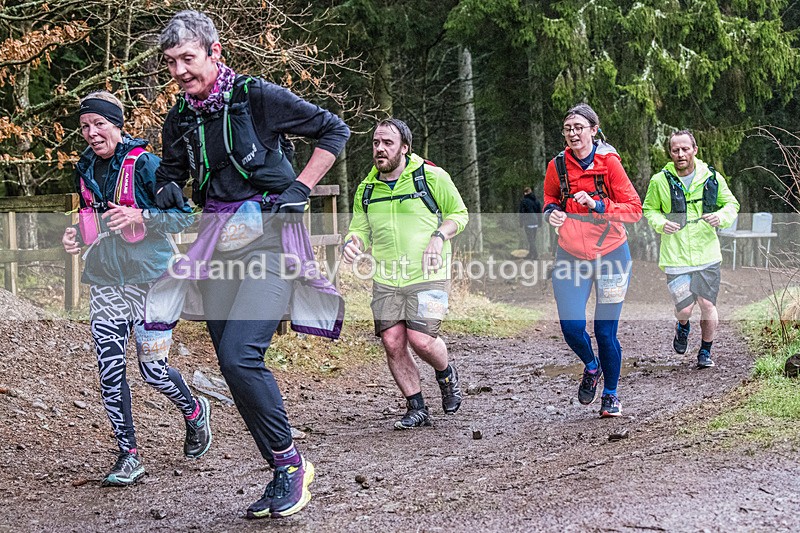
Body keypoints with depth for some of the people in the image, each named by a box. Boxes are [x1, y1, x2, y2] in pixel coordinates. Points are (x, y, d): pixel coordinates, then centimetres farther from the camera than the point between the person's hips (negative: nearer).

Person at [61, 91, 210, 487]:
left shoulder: (145, 164, -8)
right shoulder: (85, 169, 11)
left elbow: (181, 218, -8)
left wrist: (139, 217, -23)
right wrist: (77, 235, 4)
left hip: (149, 278, -5)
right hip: (104, 281, 5)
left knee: (153, 371, -3)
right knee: (109, 373, -2)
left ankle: (195, 412, 29)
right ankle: (128, 456, 9)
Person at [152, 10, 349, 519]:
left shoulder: (258, 97, -9)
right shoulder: (180, 119, 8)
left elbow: (334, 130, 0)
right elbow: (170, 172, 25)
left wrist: (300, 187, -8)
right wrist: (168, 192, 1)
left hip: (270, 237, -7)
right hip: (219, 244, 7)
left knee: (239, 356, -21)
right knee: (236, 364, 5)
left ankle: (290, 462, -3)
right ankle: (286, 474, 18)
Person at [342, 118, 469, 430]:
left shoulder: (432, 177, -2)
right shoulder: (366, 189, 10)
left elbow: (459, 213, 7)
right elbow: (361, 229, 17)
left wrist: (439, 236, -11)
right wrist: (352, 243, -6)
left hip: (427, 276, -4)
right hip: (385, 279, 4)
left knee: (421, 340, -15)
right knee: (392, 343, -4)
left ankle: (447, 374, 20)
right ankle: (417, 408, 12)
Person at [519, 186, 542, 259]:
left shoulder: (524, 201, -6)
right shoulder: (536, 200, 11)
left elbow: (521, 213, -5)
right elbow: (540, 213, 14)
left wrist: (521, 224, 1)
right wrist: (539, 224, 18)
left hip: (528, 223, -6)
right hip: (536, 222, 6)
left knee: (530, 239, -4)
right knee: (533, 239, 13)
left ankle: (535, 253, -11)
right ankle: (530, 254, 19)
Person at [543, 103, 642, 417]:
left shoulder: (609, 163, -9)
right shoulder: (558, 166, 0)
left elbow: (634, 209, -9)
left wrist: (597, 205, -22)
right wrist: (551, 213, -4)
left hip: (610, 253, -2)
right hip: (571, 256, 2)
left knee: (605, 330, 0)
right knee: (571, 327, -8)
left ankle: (611, 395, 23)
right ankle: (591, 367, 27)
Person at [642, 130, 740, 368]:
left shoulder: (712, 177, 0)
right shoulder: (659, 181, -3)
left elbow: (731, 204, 11)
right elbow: (649, 209, 10)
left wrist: (721, 217, -11)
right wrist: (661, 223, -10)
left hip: (707, 255, 1)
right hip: (676, 257, -1)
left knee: (708, 305, 2)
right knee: (684, 309, -6)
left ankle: (705, 351, 26)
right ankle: (682, 327, 33)